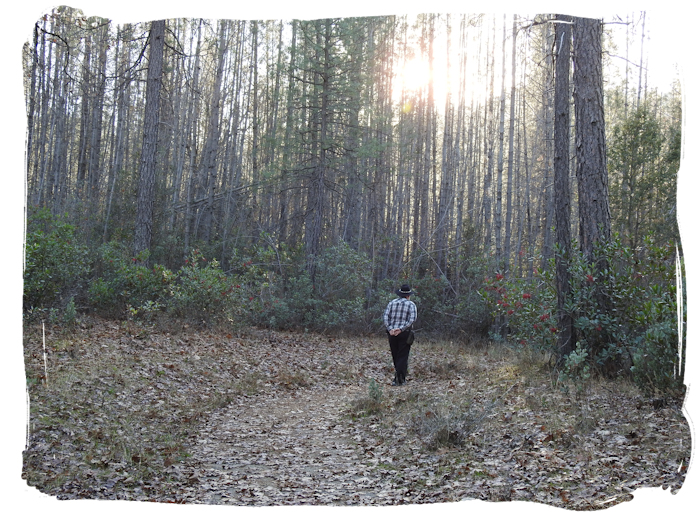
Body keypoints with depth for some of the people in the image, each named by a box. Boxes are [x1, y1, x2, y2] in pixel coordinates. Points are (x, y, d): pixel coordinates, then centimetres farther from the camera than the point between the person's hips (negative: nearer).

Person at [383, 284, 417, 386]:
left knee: (395, 356, 13)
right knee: (402, 357, 0)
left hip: (392, 333, 3)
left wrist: (390, 328, -9)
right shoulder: (411, 304, 0)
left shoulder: (392, 303, 9)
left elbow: (386, 316, -1)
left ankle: (401, 378, 23)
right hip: (405, 334, -3)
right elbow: (412, 319, -12)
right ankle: (398, 379, -7)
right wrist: (401, 329, -15)